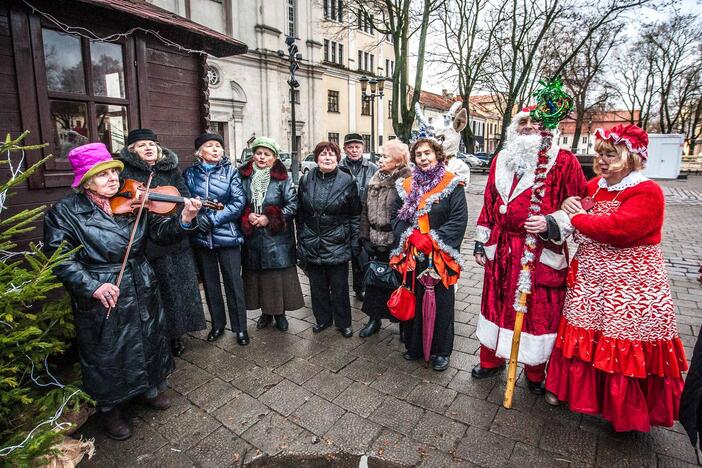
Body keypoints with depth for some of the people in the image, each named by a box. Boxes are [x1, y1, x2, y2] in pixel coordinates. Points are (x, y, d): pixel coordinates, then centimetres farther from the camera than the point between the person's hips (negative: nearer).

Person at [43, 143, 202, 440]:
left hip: (143, 293, 3)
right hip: (100, 300, -3)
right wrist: (92, 286, -23)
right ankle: (108, 408, 38)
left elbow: (161, 232, -9)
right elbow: (61, 259, -12)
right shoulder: (64, 212, -8)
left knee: (149, 343, 20)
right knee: (105, 355, 14)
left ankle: (149, 387, 47)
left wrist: (184, 219, -29)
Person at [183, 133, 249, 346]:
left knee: (234, 282, 3)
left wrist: (213, 219, -16)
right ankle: (217, 324, 31)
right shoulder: (190, 173, 6)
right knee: (210, 282, 13)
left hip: (227, 235, -2)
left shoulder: (230, 171, 0)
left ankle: (240, 327, 17)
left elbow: (239, 202, -9)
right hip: (201, 237, 2)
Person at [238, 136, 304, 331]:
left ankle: (280, 312, 22)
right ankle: (265, 312, 28)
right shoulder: (244, 177, 5)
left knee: (279, 276, 2)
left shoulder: (282, 178, -3)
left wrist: (269, 218, -14)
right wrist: (247, 216, -9)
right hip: (252, 237, 3)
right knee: (256, 275, 10)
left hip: (278, 237, -2)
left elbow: (293, 204, -7)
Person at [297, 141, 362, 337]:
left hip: (337, 245, -3)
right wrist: (301, 239, 8)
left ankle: (343, 323, 25)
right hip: (311, 245, 3)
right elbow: (300, 213, 9)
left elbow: (355, 215, -1)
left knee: (339, 286, 8)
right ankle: (323, 319, 32)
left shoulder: (347, 181, -5)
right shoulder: (306, 180, 3)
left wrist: (354, 242, -4)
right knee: (317, 285, 14)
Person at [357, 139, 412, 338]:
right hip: (376, 241, 6)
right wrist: (365, 237, 5)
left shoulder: (407, 181, -12)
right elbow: (366, 210, 11)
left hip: (397, 242, -6)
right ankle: (374, 318, 33)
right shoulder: (375, 179, 9)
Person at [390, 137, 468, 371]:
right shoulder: (407, 185, 9)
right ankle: (414, 345, 30)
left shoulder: (452, 184, -4)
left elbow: (459, 220, -11)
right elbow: (396, 216, 6)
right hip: (412, 255, 4)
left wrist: (433, 239, -17)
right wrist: (411, 235, -11)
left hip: (441, 257, -3)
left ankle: (441, 350, 23)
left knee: (440, 302, 6)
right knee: (414, 300, 12)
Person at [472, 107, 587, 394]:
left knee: (538, 311, 7)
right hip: (501, 251, 4)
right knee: (497, 303, 15)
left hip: (542, 252, -4)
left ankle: (535, 372, 30)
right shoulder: (501, 160, 11)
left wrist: (550, 224, -22)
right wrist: (481, 243, 12)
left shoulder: (564, 162, -3)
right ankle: (491, 360, 36)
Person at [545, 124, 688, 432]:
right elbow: (571, 200, 21)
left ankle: (627, 412, 28)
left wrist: (577, 218, -15)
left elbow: (616, 227, -29)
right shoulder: (594, 186, 7)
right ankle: (571, 388, 34)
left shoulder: (646, 192, -15)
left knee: (624, 346, 6)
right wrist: (567, 204, -4)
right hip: (589, 280, 6)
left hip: (630, 288, -6)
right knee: (582, 336, 15)